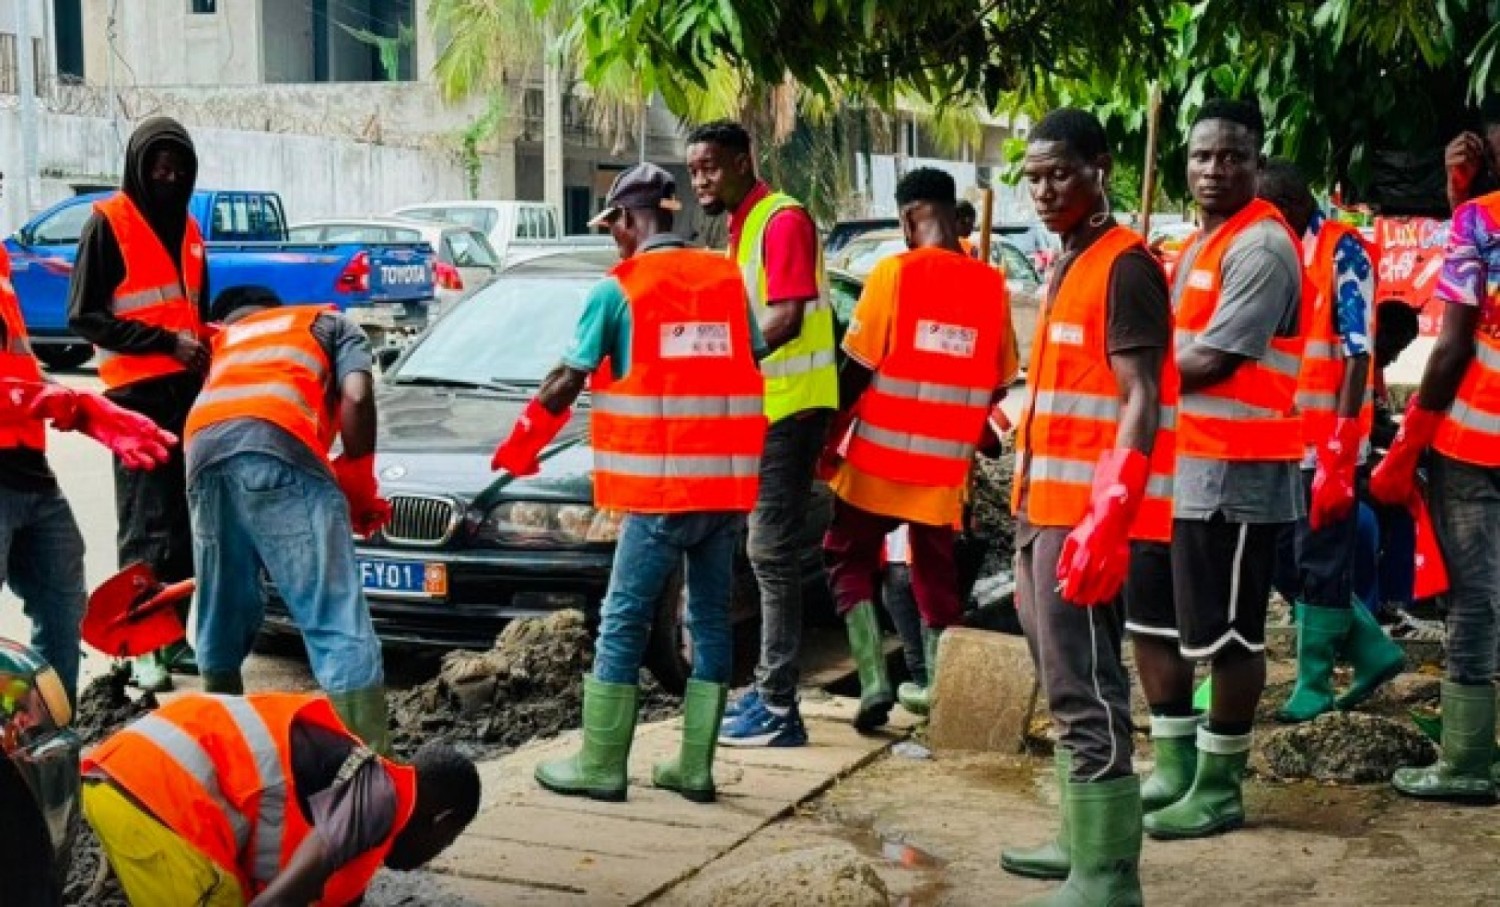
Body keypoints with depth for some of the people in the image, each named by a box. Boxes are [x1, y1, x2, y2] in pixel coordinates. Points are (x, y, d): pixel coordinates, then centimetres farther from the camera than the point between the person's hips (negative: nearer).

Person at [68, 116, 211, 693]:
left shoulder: (187, 227, 18)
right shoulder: (109, 223, -3)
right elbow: (84, 317, -8)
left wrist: (203, 350, 8)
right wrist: (167, 341, -15)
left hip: (189, 392, 7)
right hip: (138, 397, -7)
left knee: (185, 522, 8)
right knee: (148, 525, -8)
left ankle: (173, 637, 16)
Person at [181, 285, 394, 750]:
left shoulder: (224, 338, 42)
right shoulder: (332, 323, 31)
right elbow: (356, 398, 10)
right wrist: (360, 484, 20)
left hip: (202, 451, 5)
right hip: (277, 446, -5)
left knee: (223, 619, 21)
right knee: (340, 627, -8)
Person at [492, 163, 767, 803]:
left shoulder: (618, 290, -4)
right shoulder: (727, 278, 8)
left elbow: (567, 382, 0)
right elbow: (753, 363, 12)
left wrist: (521, 444, 14)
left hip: (659, 488, -5)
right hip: (729, 481, 5)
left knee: (623, 624, 4)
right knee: (711, 620, 11)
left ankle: (600, 767, 7)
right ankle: (694, 768, 14)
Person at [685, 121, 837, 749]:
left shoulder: (782, 218, -12)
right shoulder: (740, 228, 17)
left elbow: (785, 320, -21)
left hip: (791, 406, -10)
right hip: (763, 407, 10)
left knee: (772, 554, -9)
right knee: (769, 555, 14)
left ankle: (779, 712, -5)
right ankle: (768, 690, 23)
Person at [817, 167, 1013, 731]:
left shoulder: (894, 273, -12)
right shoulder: (991, 285, 0)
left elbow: (856, 369, -11)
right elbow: (998, 385, 7)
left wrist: (831, 438, 1)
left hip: (879, 458, -3)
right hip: (945, 466, 4)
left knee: (849, 561, 11)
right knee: (936, 572, 19)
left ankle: (873, 683, -2)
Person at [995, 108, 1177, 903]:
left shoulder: (1124, 265, -11)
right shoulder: (1068, 265, 19)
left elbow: (1141, 402, -18)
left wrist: (1105, 518, -26)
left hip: (1085, 514, -10)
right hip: (1044, 507, 10)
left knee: (1085, 694, -8)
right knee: (1066, 687, 17)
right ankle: (1082, 840, 29)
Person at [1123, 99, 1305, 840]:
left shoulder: (1261, 246, -14)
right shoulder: (1201, 244, 18)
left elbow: (1213, 362, -20)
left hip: (1235, 469, -10)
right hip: (1177, 460, 10)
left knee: (1224, 635, -1)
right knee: (1151, 617, 15)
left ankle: (1219, 789, 11)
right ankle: (1175, 766, 27)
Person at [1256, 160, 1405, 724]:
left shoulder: (1343, 252, -10)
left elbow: (1358, 354, -15)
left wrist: (1338, 452, -20)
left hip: (1328, 441, -8)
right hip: (1283, 438, 8)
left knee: (1319, 564, 1)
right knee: (1287, 555, 11)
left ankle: (1314, 686, 13)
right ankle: (1373, 651, 25)